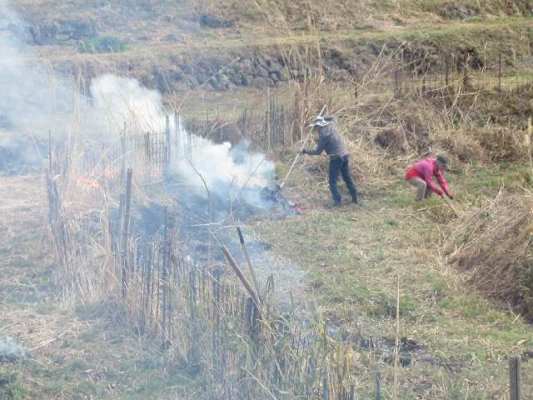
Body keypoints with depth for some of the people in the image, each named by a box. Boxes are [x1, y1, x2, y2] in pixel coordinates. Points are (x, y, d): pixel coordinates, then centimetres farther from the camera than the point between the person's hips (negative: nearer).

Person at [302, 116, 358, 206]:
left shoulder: (323, 134, -12)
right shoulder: (331, 126, 8)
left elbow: (318, 151, -7)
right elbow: (331, 119, 36)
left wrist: (307, 151, 5)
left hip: (336, 158, -8)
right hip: (345, 155, 8)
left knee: (333, 181, 0)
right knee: (347, 178, 18)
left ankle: (337, 200, -7)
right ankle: (355, 198, 22)